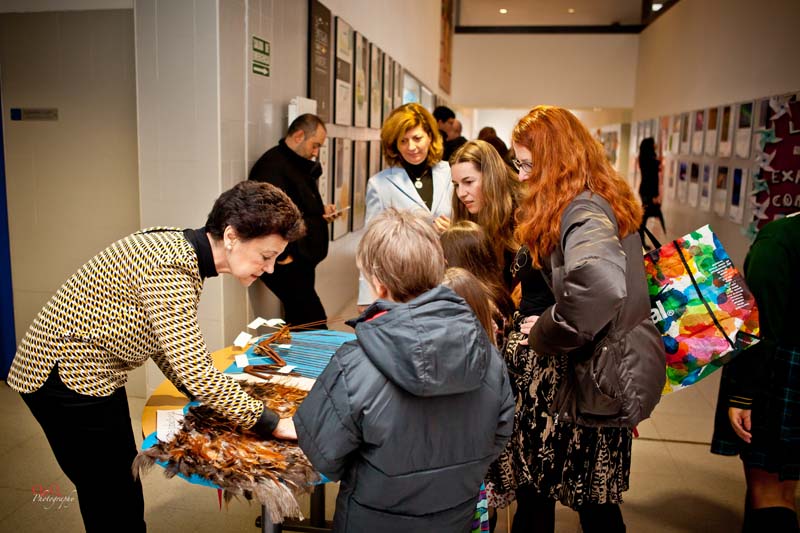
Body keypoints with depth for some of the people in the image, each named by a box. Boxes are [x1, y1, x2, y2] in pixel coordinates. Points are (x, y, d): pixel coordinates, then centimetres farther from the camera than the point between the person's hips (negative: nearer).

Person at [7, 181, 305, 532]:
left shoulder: (181, 250, 0)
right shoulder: (171, 267, -29)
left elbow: (162, 343, 8)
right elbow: (195, 371, -30)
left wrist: (207, 398, 2)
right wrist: (273, 424, -23)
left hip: (90, 373, 9)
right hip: (68, 380, -9)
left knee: (123, 492, 20)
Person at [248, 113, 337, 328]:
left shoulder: (299, 164, 18)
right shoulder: (272, 164, -17)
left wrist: (321, 210, 11)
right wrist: (282, 256, -21)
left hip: (302, 259, 10)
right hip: (287, 263, -10)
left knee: (299, 323, 14)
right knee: (315, 321, -11)